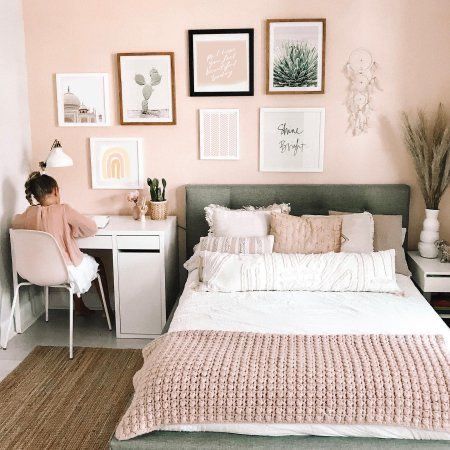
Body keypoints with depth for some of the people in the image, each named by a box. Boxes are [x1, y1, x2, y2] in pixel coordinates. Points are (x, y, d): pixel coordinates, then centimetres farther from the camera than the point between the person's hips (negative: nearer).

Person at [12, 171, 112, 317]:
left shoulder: (30, 212, -6)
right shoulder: (63, 210, -21)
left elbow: (15, 222, 16)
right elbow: (92, 228, -19)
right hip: (65, 271, -5)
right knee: (99, 265, 25)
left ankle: (80, 308, 42)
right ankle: (107, 310, 33)